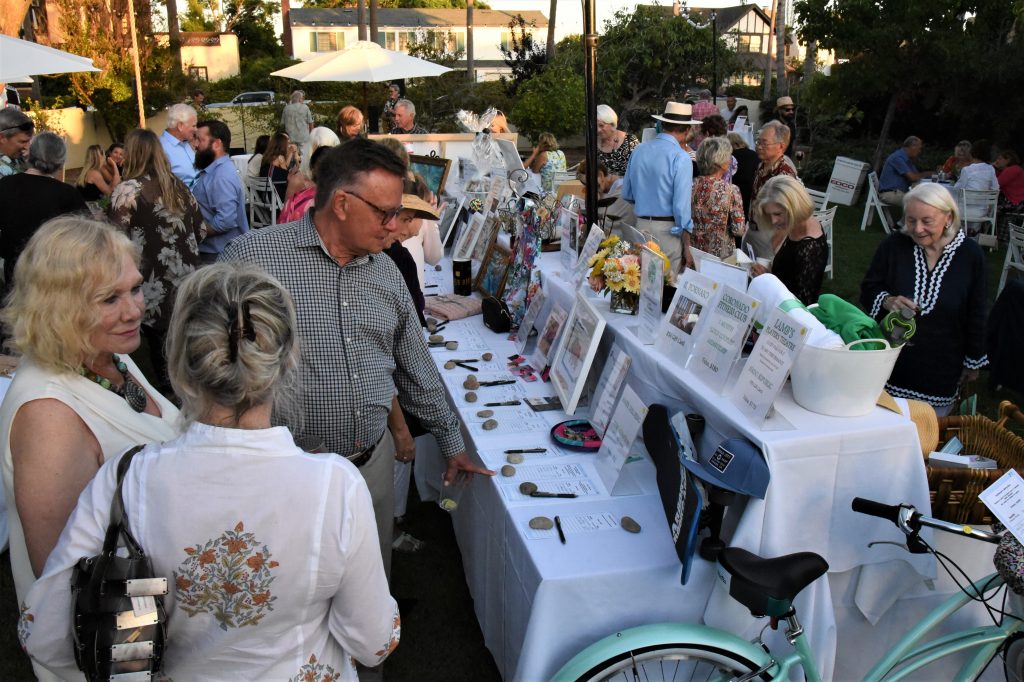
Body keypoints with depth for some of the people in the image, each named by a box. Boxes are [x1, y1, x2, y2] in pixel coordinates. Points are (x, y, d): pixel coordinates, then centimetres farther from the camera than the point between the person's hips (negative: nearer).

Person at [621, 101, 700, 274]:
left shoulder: (638, 150, 6)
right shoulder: (680, 158, -12)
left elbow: (627, 195, 14)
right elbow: (681, 205, -15)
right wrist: (687, 247, -9)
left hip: (641, 225, 6)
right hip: (667, 228, -6)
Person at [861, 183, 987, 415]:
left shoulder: (970, 254, -8)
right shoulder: (893, 246, -9)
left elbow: (975, 314, 1)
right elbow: (868, 290, 0)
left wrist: (973, 361, 7)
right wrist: (887, 301, -23)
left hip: (942, 367, 0)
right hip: (892, 361, 0)